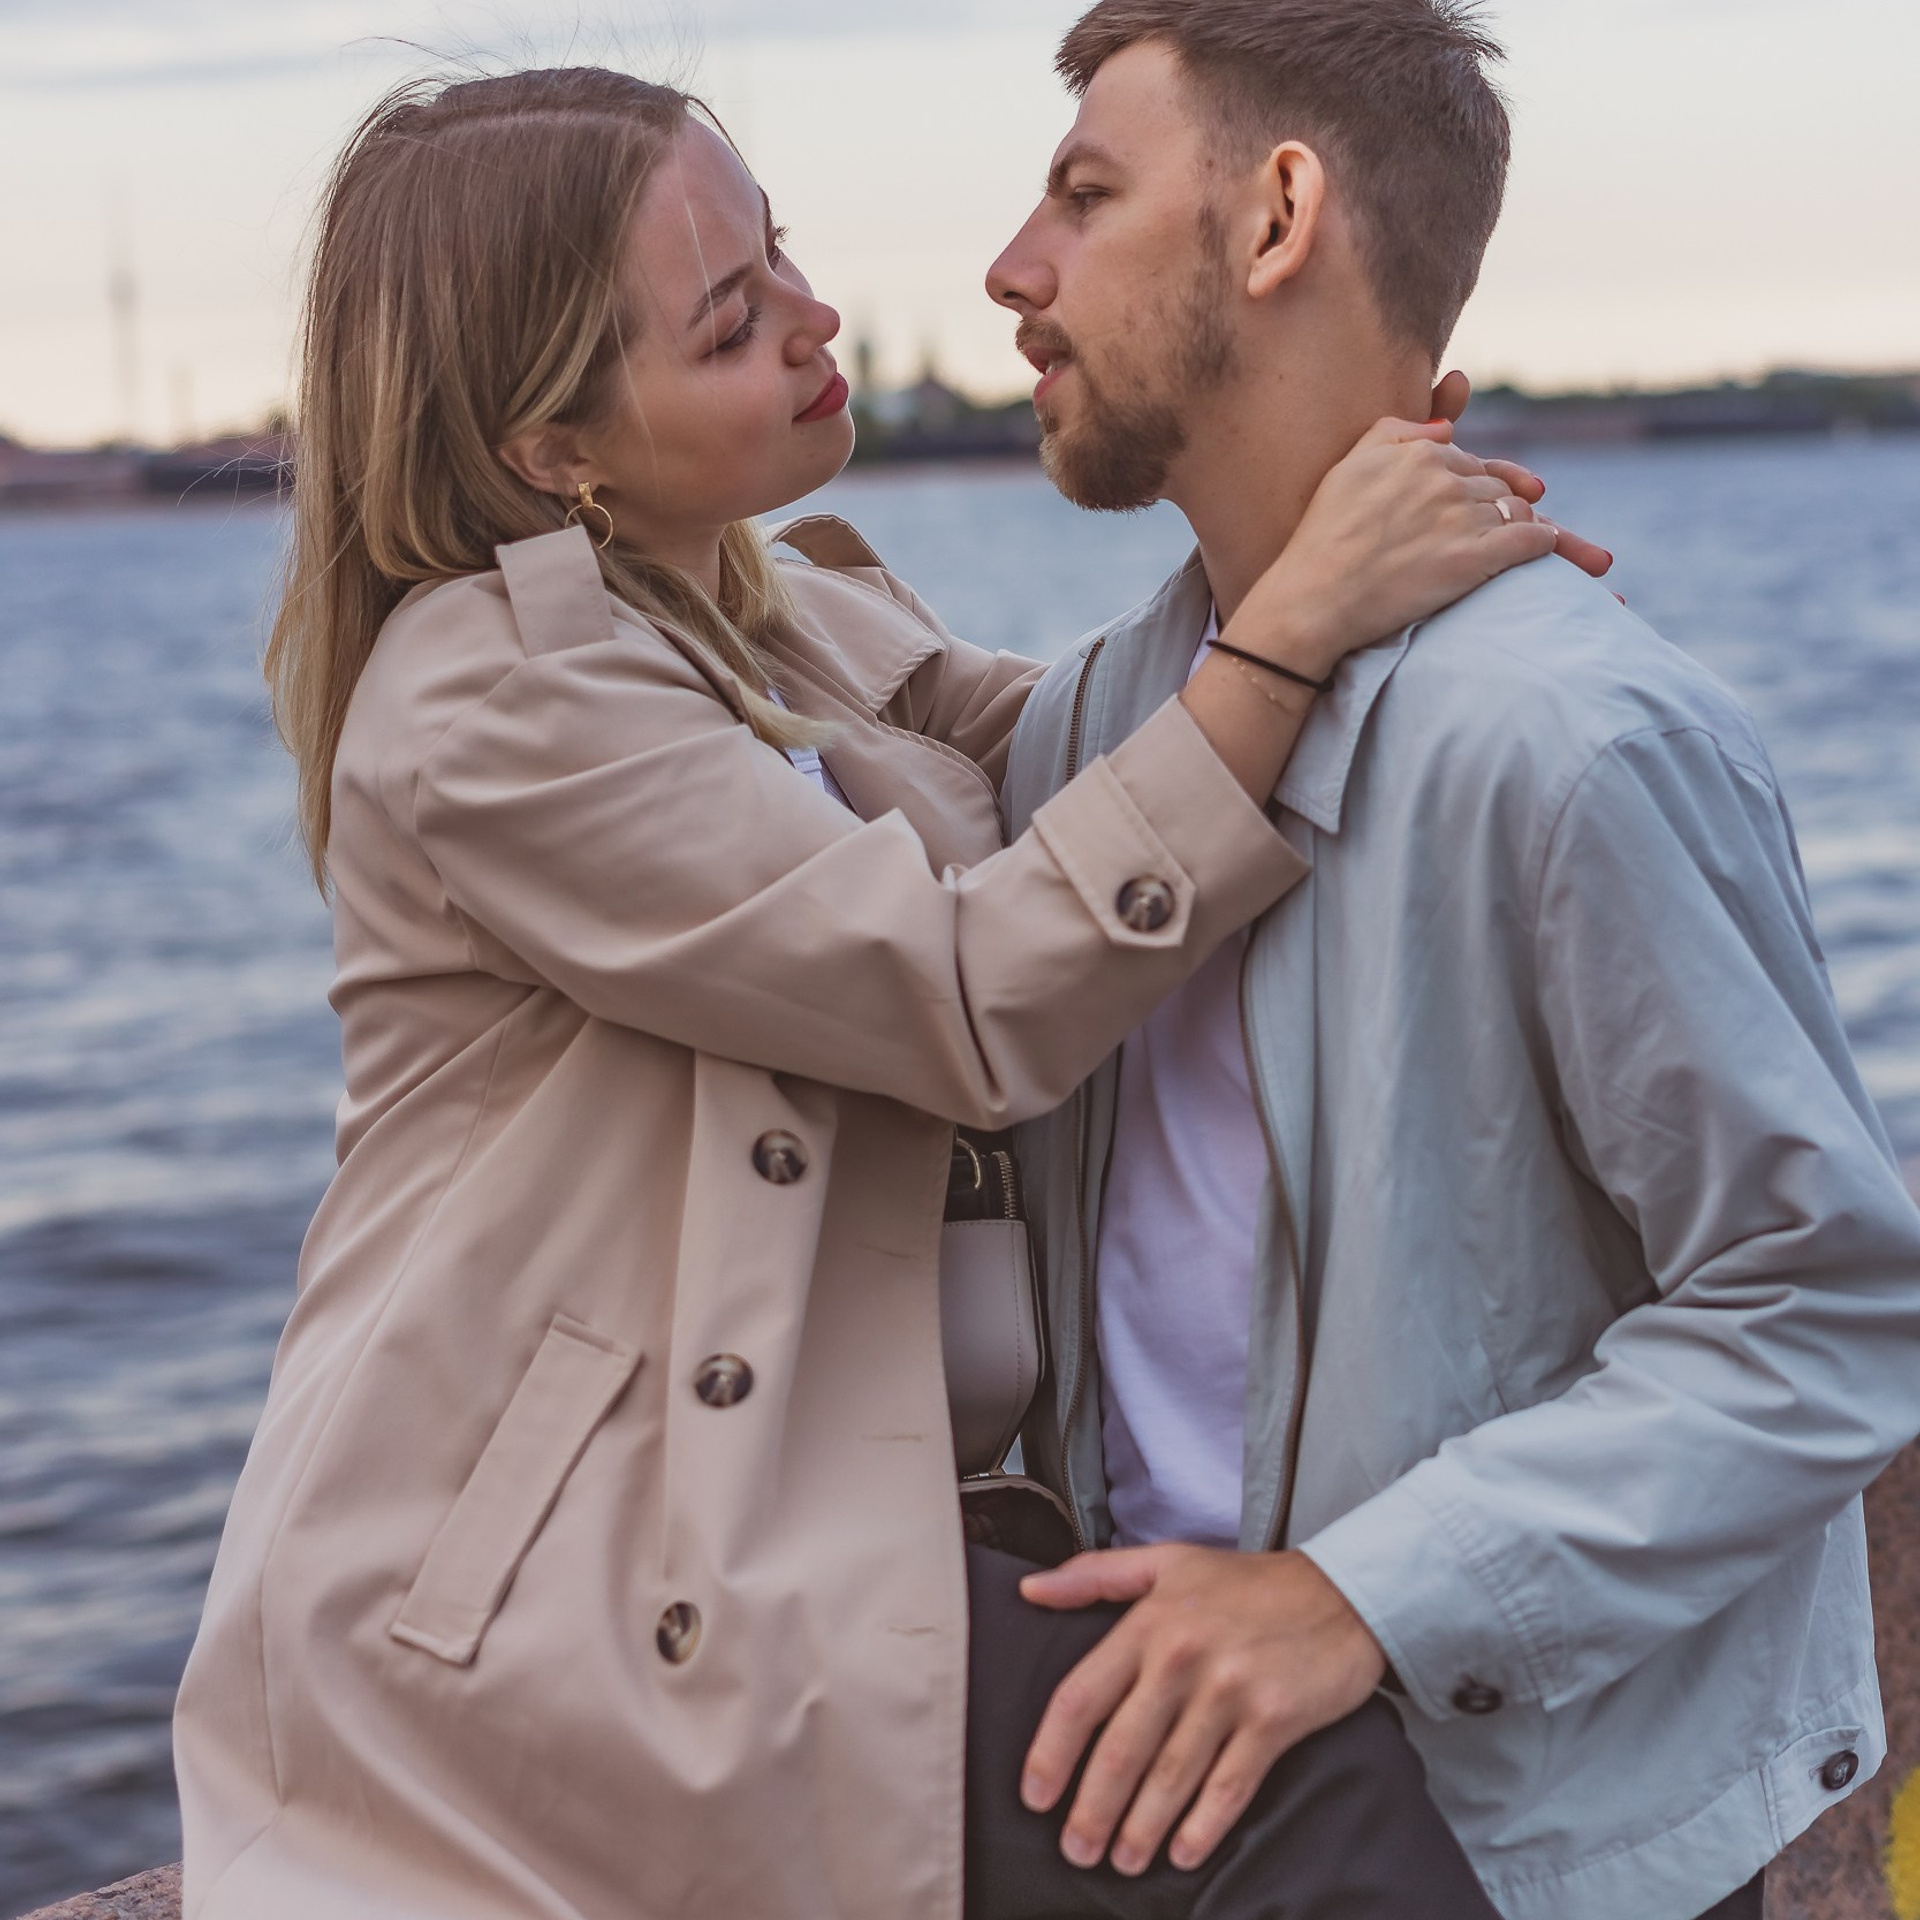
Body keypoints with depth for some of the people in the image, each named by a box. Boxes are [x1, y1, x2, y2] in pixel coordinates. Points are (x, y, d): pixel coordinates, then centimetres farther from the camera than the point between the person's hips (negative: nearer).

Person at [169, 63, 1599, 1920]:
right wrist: (1299, 623, -21)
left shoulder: (789, 619, 11)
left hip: (727, 1512, 9)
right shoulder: (494, 705, -17)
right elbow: (983, 1004, -20)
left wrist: (1343, 534, -2)